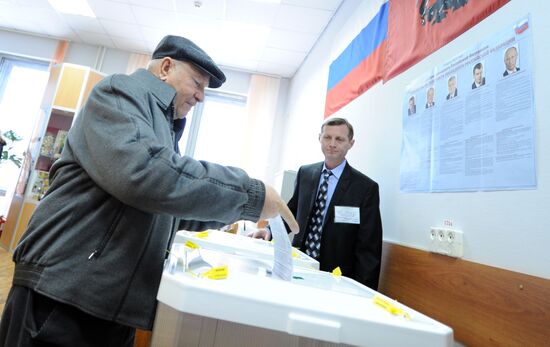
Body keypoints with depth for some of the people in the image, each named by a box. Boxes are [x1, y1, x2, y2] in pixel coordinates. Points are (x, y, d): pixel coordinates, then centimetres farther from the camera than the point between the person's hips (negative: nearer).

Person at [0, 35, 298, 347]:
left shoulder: (163, 128, 18)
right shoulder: (121, 91, -7)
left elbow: (172, 213, 22)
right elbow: (140, 171, -28)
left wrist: (236, 209, 9)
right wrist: (250, 195, -24)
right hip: (63, 291, -8)